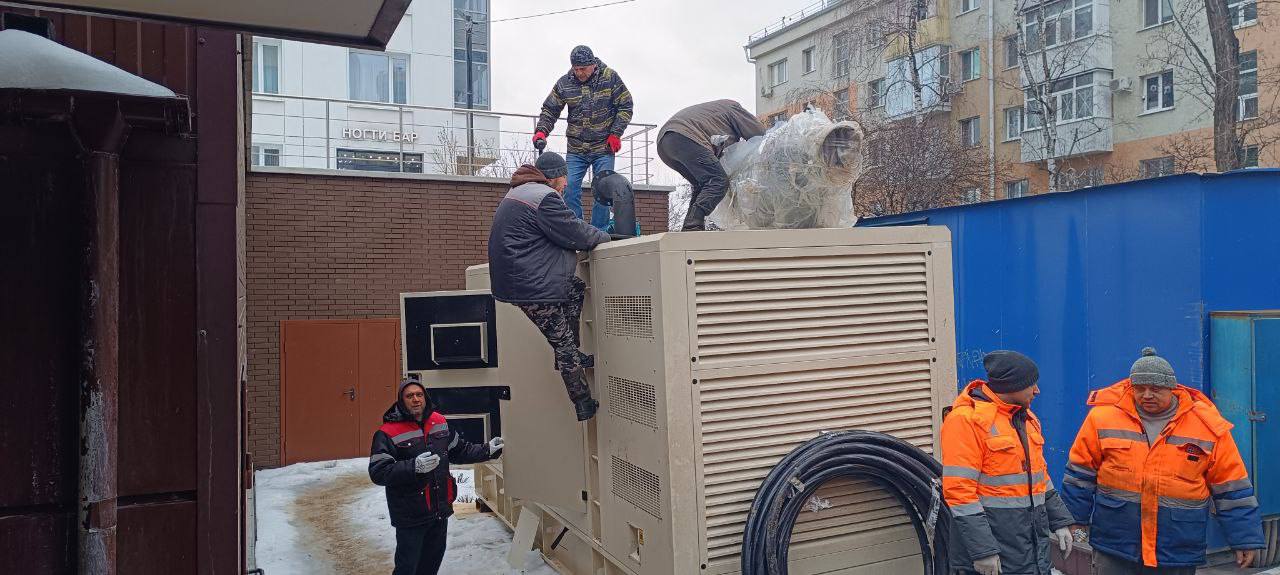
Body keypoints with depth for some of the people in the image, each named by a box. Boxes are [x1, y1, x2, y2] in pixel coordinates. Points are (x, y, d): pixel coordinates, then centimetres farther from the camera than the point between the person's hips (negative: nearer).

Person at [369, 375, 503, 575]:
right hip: (410, 516, -6)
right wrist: (414, 467, -32)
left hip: (440, 510, 6)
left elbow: (459, 451, 19)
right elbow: (378, 473, -21)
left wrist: (487, 451, 12)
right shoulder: (388, 433, -14)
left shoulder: (439, 422, 6)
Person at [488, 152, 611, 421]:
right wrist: (604, 237, 6)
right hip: (532, 288, -10)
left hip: (514, 277, 10)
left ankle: (572, 355, 20)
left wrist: (594, 236, 13)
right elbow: (576, 233, -13)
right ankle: (584, 406, 8)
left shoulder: (517, 194, 19)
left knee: (578, 288, 21)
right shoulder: (543, 197, -16)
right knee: (564, 343, -1)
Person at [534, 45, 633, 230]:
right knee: (570, 187, -7)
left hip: (604, 147, -2)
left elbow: (625, 106, 0)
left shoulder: (610, 77, -4)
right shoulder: (564, 83, 0)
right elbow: (550, 110, 9)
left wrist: (616, 134, -8)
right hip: (576, 150, 2)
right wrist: (541, 131, -8)